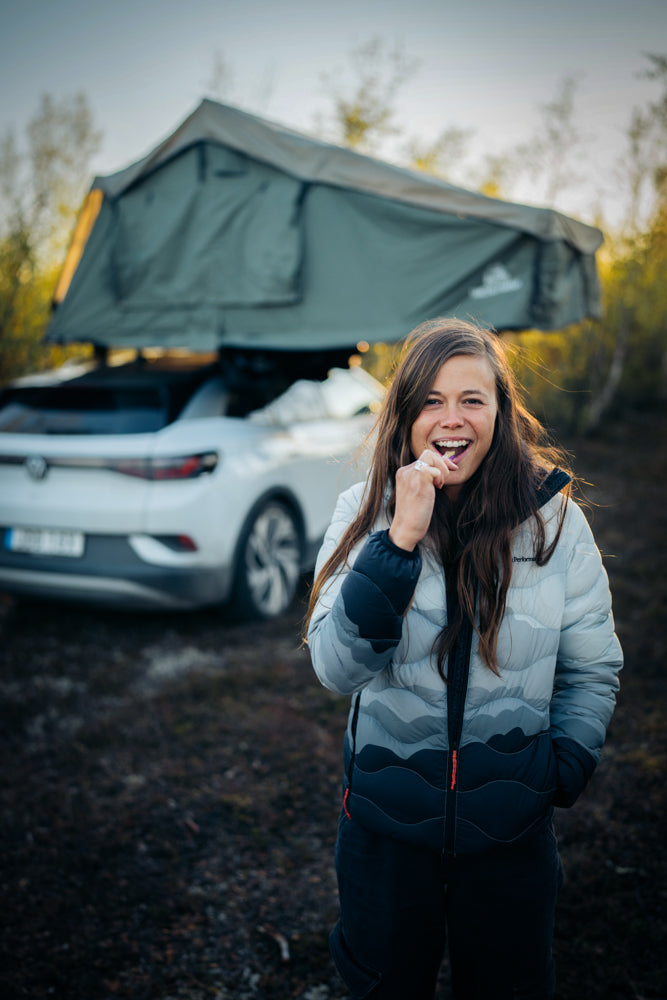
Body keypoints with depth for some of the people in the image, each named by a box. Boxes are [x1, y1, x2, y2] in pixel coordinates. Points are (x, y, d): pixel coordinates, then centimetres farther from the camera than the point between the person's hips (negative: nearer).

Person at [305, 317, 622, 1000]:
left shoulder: (555, 518, -9)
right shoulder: (364, 513, -10)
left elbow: (593, 670, 2)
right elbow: (337, 669, -20)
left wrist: (561, 773, -9)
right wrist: (401, 539, -29)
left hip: (511, 831, 0)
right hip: (386, 821, 0)